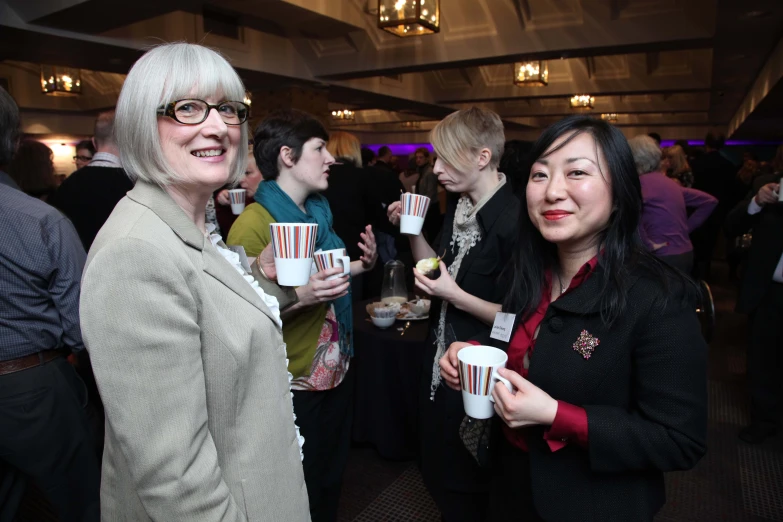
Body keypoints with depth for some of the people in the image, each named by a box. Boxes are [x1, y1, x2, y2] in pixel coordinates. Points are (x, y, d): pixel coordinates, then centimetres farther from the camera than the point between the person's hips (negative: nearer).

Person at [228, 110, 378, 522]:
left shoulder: (318, 212, 5)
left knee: (332, 480, 26)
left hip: (337, 371, 8)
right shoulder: (252, 224, -20)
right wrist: (300, 296, -34)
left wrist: (361, 265, 0)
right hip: (293, 385, -7)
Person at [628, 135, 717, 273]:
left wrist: (647, 244, -21)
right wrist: (687, 227, 13)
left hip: (665, 258, -8)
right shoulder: (668, 182, 12)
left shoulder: (642, 182, -11)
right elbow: (710, 201, 19)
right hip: (686, 253, 8)